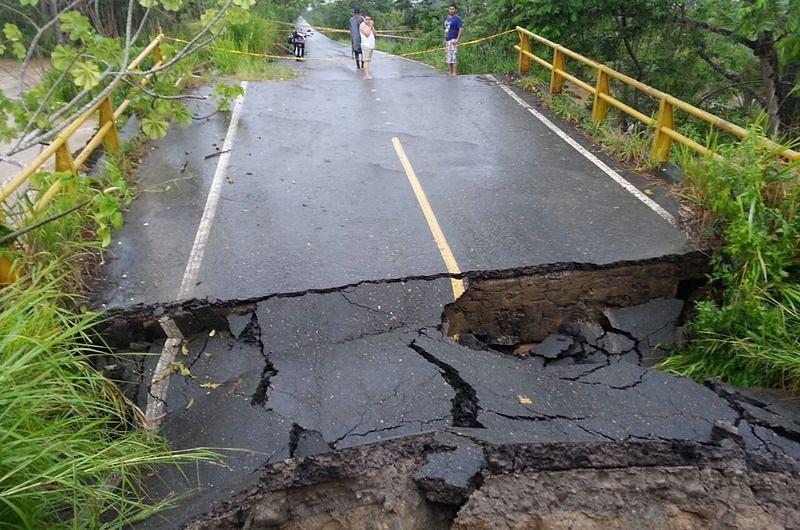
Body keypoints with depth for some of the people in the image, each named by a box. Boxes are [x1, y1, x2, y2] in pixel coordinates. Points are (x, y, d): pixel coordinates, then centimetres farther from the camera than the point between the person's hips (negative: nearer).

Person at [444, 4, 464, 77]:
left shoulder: (457, 18, -10)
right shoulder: (448, 17, 15)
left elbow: (461, 29, -17)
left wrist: (457, 40, -22)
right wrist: (445, 39, 17)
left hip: (453, 40, -9)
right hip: (447, 40, 9)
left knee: (453, 56, -12)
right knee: (448, 56, 13)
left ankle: (454, 73, -12)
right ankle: (451, 71, 22)